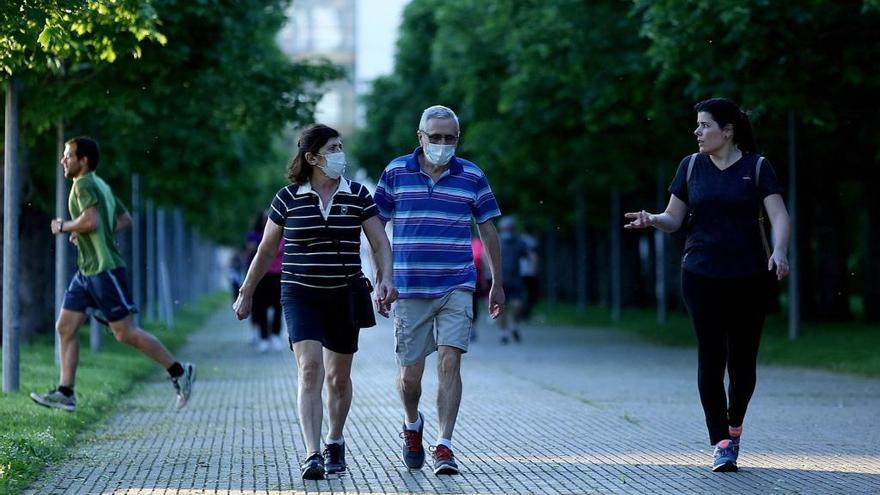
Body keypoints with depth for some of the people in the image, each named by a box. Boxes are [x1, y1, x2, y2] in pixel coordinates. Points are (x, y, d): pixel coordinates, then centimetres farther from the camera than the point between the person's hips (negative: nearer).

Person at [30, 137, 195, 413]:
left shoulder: (84, 185, -13)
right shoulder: (101, 186, 16)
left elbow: (91, 221, -28)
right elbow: (125, 220, 22)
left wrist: (63, 227, -12)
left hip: (104, 269, -10)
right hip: (87, 272, 10)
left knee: (125, 333, -7)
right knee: (65, 327, 6)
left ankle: (178, 371, 1)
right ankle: (65, 393, 6)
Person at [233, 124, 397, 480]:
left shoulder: (357, 195, 2)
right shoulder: (288, 198, -2)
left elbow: (380, 242, 0)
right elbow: (266, 250, 7)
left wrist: (386, 278, -18)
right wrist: (246, 294, 12)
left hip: (344, 298, 2)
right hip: (300, 296, -2)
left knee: (339, 377, 12)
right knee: (310, 370, -16)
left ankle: (335, 443, 34)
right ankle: (312, 455, -22)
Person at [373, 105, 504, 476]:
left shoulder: (472, 176, 5)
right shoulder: (396, 172, 3)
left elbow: (488, 230, 12)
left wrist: (497, 283, 11)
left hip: (456, 288, 0)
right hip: (409, 289, 0)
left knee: (450, 362, -13)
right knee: (410, 372, 4)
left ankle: (444, 447, -9)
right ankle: (412, 426, 34)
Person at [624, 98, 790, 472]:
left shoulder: (757, 167, 1)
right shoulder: (691, 166, 8)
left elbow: (779, 216, -7)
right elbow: (674, 218, 9)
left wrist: (779, 251, -26)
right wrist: (651, 220, -13)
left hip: (748, 277, -1)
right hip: (701, 275, 1)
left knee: (743, 361, 2)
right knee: (711, 358, -5)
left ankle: (734, 426, 28)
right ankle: (721, 443, 0)